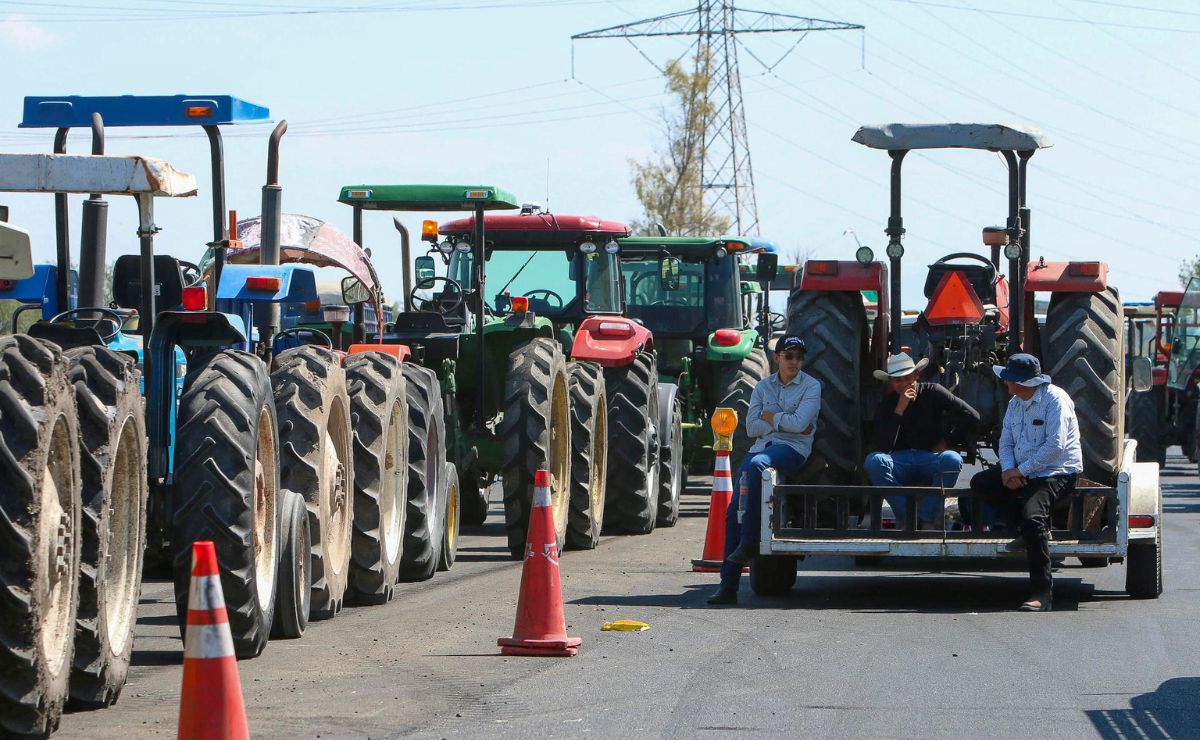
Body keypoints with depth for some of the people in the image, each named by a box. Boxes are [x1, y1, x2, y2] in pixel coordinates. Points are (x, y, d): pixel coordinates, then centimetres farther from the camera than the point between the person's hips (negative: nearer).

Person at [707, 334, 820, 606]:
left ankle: (749, 541, -30)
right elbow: (751, 427, 5)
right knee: (734, 511, -11)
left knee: (756, 464, -38)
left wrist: (770, 416, 1)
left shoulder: (811, 386, 4)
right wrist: (787, 424, -4)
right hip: (762, 447, 5)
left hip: (793, 450, -5)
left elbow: (799, 423, -10)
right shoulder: (763, 386, 16)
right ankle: (728, 585, -12)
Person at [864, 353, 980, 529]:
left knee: (953, 460, -34)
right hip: (900, 462, 0)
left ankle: (928, 518, -21)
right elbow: (883, 447, -13)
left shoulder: (932, 392, 2)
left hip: (930, 460, 0)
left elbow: (973, 417, 1)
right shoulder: (885, 405, 3)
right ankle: (906, 517, -25)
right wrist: (899, 410, -17)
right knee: (873, 461, -31)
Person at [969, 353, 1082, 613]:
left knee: (1032, 517, -31)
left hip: (1057, 472, -9)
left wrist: (1021, 471, -18)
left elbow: (1055, 446, -20)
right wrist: (1008, 470, -11)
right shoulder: (1015, 403, 13)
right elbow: (1006, 442, 11)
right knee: (980, 483, -4)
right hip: (1022, 472, 9)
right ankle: (1037, 528, -7)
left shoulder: (1055, 399, -13)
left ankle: (1042, 593, -28)